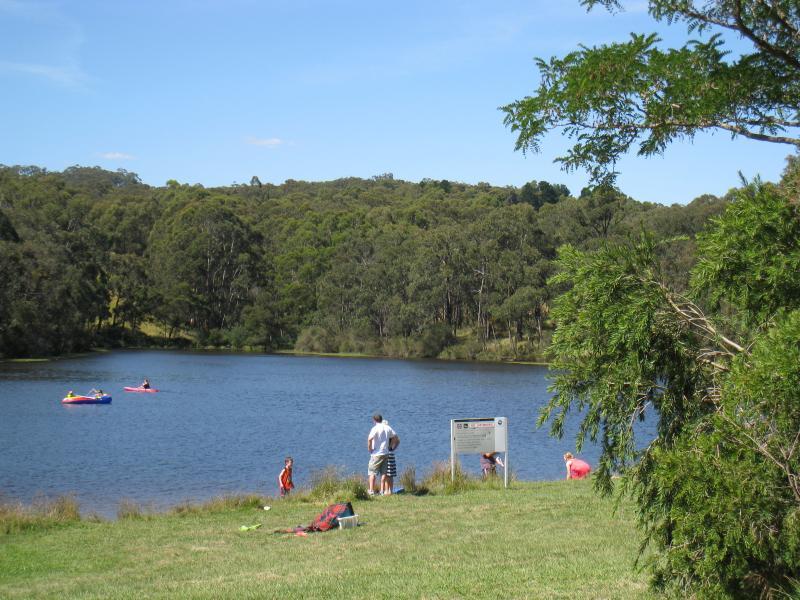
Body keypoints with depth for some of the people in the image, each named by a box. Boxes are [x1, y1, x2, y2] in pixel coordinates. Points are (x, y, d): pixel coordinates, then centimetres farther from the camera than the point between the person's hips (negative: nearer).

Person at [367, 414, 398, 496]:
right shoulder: (388, 428, 8)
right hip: (386, 453, 6)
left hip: (377, 454, -6)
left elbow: (369, 439, -26)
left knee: (372, 472, 0)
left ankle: (371, 491, -3)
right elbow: (397, 440, 15)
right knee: (383, 473, 10)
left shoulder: (375, 428, -11)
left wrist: (369, 449, -13)